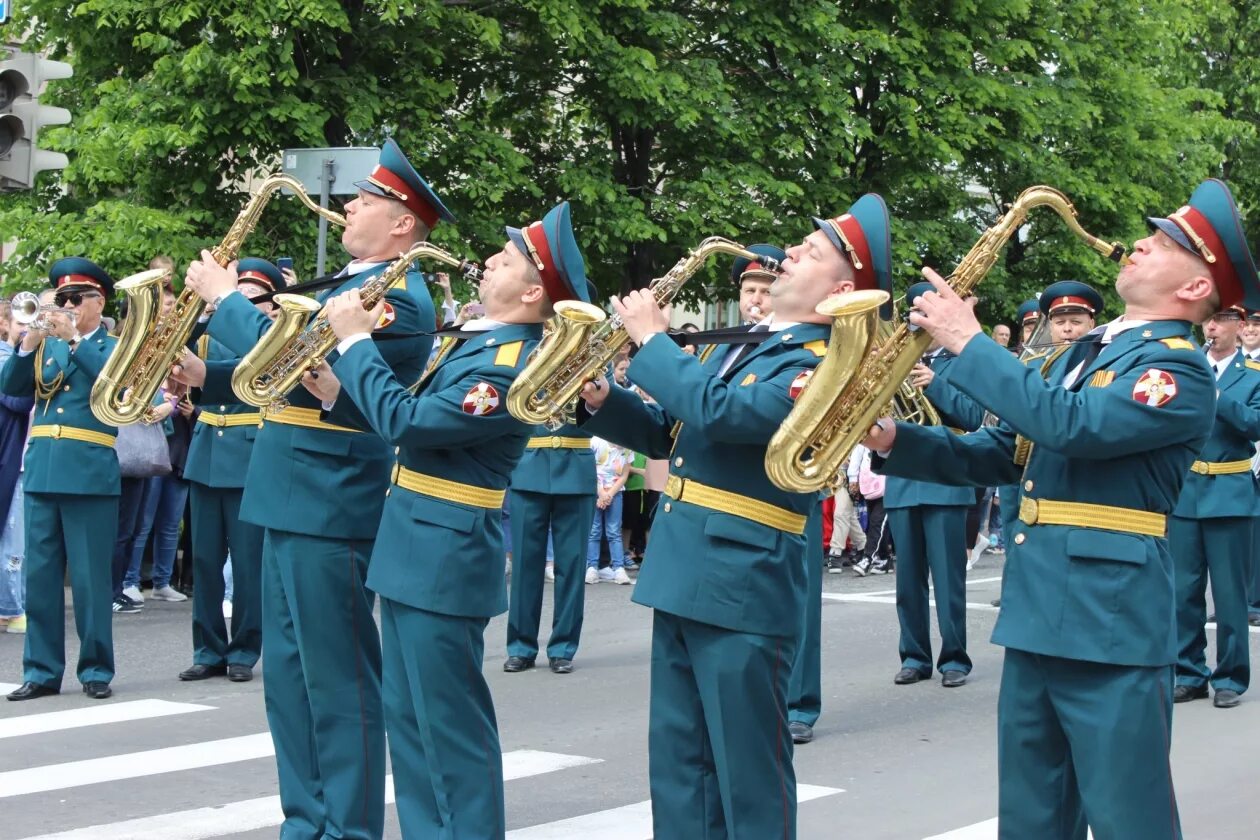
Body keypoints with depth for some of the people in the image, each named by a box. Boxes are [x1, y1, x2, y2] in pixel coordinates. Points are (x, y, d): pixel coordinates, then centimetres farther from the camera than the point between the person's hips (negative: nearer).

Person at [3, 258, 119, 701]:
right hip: (41, 470, 4)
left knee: (90, 577, -1)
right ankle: (41, 671, 10)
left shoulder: (115, 347, 5)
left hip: (90, 474, -4)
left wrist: (73, 339, -21)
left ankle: (96, 669, 7)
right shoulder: (46, 346, 15)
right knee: (39, 576, 5)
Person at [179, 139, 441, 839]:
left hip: (329, 512, -10)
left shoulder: (398, 297, -15)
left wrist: (223, 295, -11)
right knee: (290, 676, 14)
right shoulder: (351, 284, 18)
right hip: (293, 504, 10)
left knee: (339, 683, -3)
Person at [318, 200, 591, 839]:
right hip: (414, 548, 10)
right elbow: (410, 412, 13)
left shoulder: (512, 366, -20)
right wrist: (340, 390, -2)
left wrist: (355, 342, -17)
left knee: (451, 723, -2)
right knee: (409, 715, 15)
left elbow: (407, 423, -25)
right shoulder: (476, 338, 12)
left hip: (445, 559, -10)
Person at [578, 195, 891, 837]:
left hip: (742, 589, -9)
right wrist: (601, 401, 2)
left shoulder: (821, 367, -13)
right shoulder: (737, 346, 16)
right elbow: (666, 433, 21)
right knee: (677, 765, 15)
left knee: (749, 773, 0)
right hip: (682, 580, 9)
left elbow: (718, 415, -27)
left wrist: (651, 340, -15)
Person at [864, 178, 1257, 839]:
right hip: (1036, 614, 9)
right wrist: (897, 440, 3)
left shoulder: (1180, 370, -10)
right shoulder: (1084, 351, 18)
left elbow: (1069, 425, -25)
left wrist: (969, 343, -18)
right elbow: (1000, 455, 19)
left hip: (1111, 623, -9)